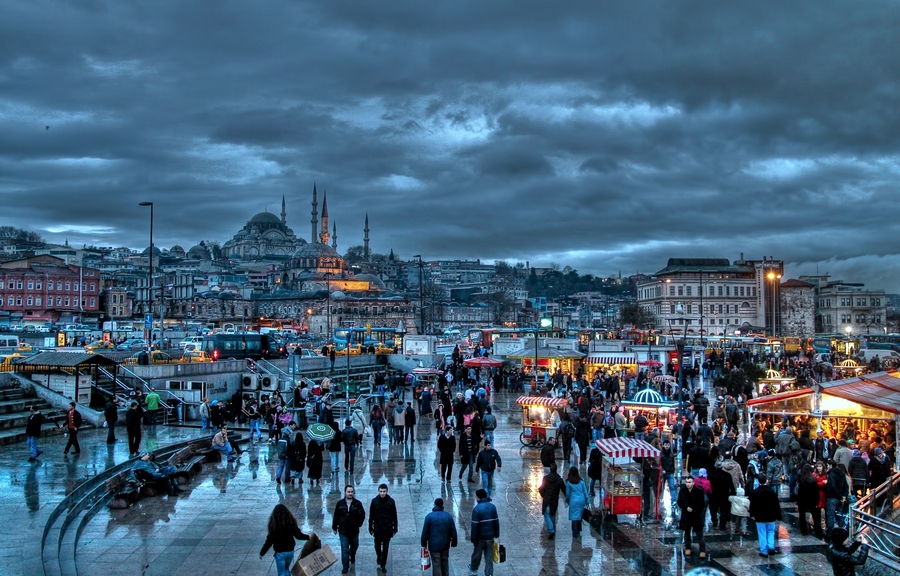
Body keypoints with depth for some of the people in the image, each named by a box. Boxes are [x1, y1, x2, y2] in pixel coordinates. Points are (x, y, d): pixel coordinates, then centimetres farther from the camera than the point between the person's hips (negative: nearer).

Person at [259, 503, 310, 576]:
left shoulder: (274, 525, -16)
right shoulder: (291, 523, -6)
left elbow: (269, 541, -13)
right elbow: (298, 535, 0)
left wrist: (262, 553, -3)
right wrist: (308, 537, 17)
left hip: (280, 553, -4)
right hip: (290, 551, 4)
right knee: (286, 569, 26)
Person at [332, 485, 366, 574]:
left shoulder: (358, 503, -9)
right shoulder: (340, 503, -7)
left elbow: (362, 516, 0)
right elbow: (336, 516, 0)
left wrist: (358, 524, -7)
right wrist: (334, 527, 3)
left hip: (354, 530, 1)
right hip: (343, 531, -1)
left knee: (354, 546, 22)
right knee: (345, 549, -3)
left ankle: (352, 557, 52)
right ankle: (345, 567, 5)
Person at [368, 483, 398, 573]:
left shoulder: (391, 501, -6)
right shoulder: (374, 501, -5)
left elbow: (394, 516, 0)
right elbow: (371, 516, 1)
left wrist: (395, 528, 1)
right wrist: (370, 528, 2)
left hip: (387, 528, -1)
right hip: (377, 528, 1)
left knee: (385, 547, 0)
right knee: (377, 546, 12)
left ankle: (383, 565, 9)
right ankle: (379, 558, 40)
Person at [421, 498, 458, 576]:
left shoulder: (429, 516, -9)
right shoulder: (448, 516, -1)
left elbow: (425, 532, -8)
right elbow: (453, 531, 2)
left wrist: (424, 543, 3)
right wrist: (454, 542, 12)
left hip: (434, 545, -3)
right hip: (445, 545, 3)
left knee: (436, 564, 1)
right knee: (445, 563, 18)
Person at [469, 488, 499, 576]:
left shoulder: (477, 509, -18)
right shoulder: (492, 507, -3)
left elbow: (474, 525, -17)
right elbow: (496, 522, 3)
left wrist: (473, 538, -9)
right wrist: (496, 534, 14)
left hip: (480, 537, -3)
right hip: (490, 536, 3)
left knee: (476, 554, 18)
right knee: (489, 557, 9)